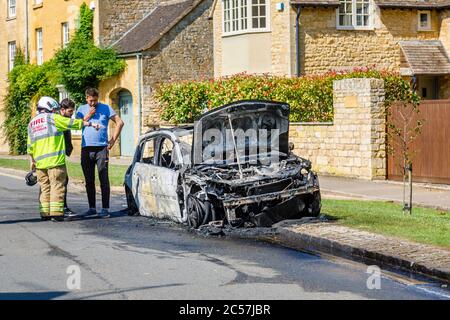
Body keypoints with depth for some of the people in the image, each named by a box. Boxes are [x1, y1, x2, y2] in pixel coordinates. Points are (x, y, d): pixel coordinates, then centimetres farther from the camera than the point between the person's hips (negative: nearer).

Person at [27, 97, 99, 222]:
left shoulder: (31, 123, 17)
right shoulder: (53, 118, -1)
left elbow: (30, 147, 17)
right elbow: (73, 123, 2)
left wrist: (32, 161, 26)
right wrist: (90, 124, 11)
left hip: (40, 162, 6)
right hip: (55, 160, -6)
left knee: (44, 187, 11)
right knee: (57, 186, -4)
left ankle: (45, 213, 10)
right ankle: (56, 213, -8)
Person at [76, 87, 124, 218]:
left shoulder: (106, 108, 5)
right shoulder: (82, 109, 13)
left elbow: (120, 123, 2)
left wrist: (112, 141, -2)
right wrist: (88, 115, -6)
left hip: (101, 148, -3)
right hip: (86, 148, 3)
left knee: (104, 179, -6)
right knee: (89, 180, 7)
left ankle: (105, 209, -6)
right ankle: (92, 208, 15)